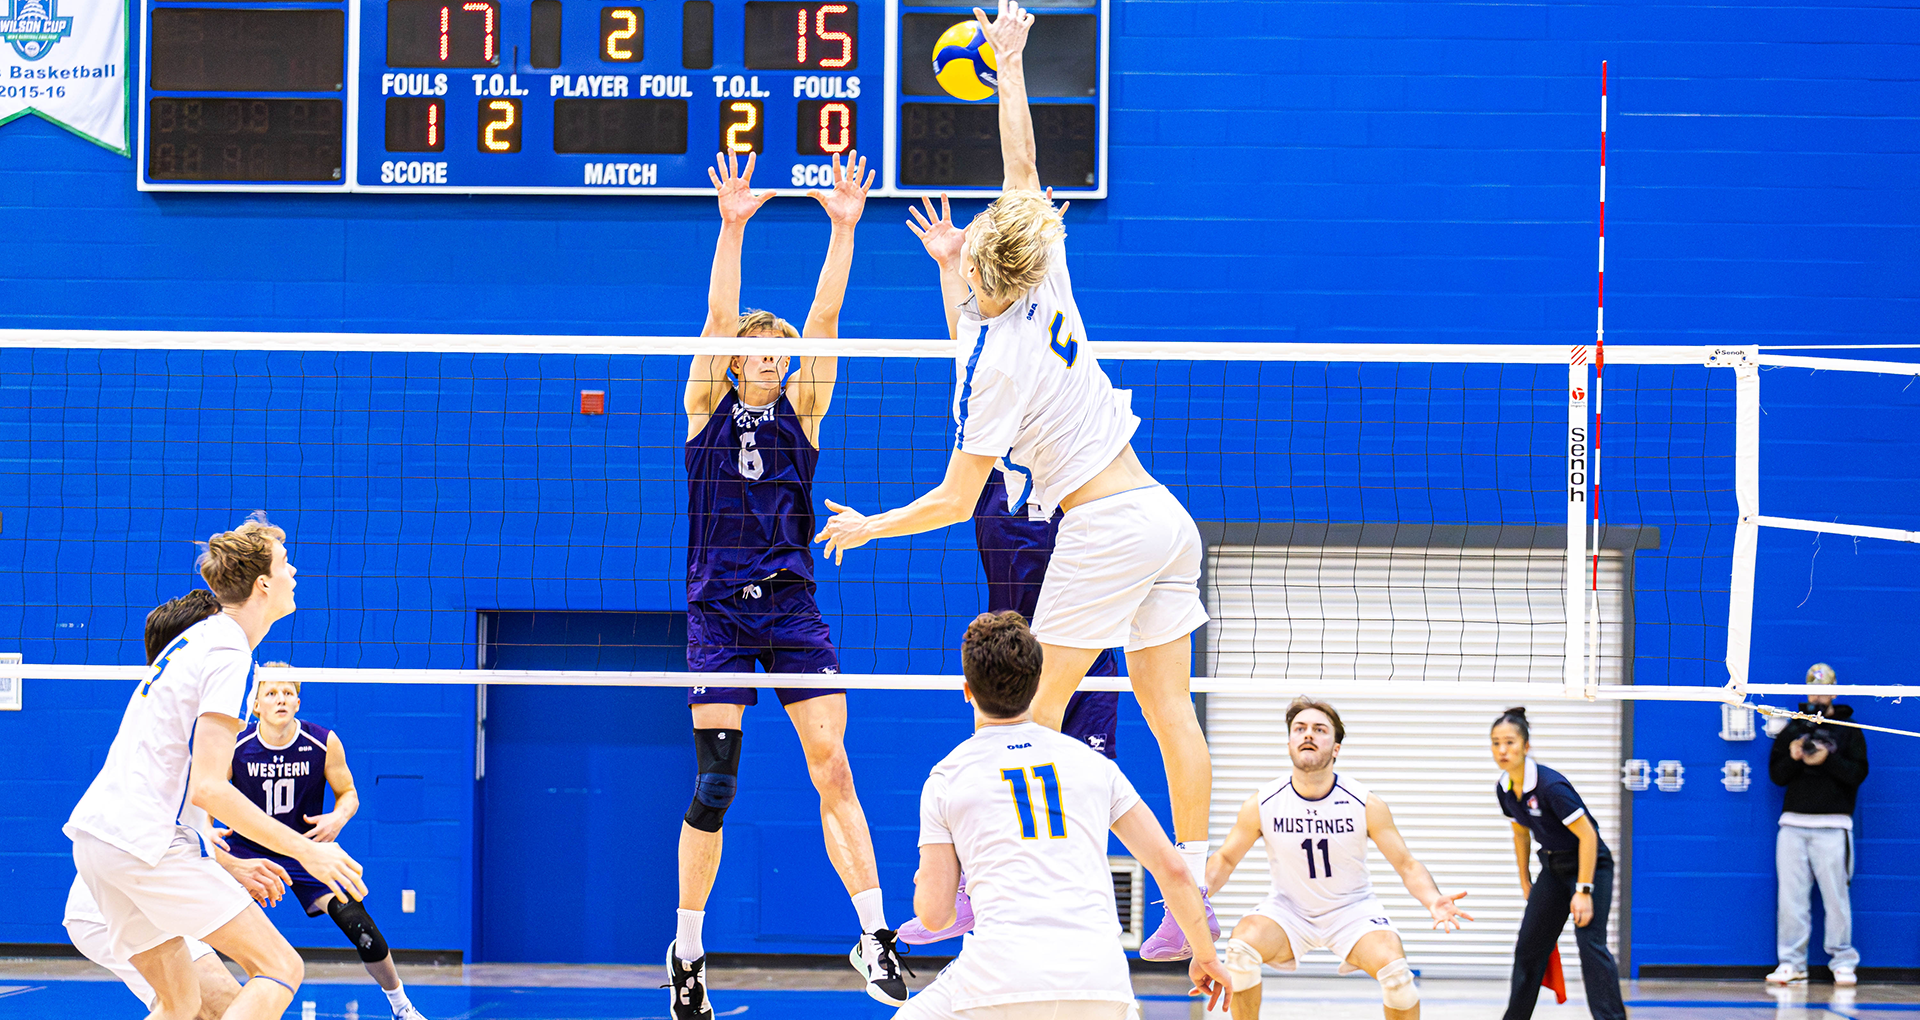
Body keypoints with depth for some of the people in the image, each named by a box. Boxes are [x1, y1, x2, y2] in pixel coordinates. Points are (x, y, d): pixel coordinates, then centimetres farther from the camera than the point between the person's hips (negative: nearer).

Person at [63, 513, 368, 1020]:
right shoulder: (229, 655, -11)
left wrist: (224, 863, 27)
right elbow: (208, 788, -18)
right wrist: (305, 850, -15)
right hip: (147, 842, -10)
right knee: (280, 969, -9)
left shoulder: (195, 640, 19)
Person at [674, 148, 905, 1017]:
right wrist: (731, 230, -20)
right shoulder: (707, 406, 4)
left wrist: (843, 229, -13)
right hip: (718, 609, -1)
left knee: (832, 764, -11)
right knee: (714, 785, -5)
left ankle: (873, 935, -12)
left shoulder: (800, 410, 8)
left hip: (792, 606, 1)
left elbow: (825, 318, -3)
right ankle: (687, 950, 9)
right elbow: (719, 316, -9)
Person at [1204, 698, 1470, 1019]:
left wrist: (1433, 902, -30)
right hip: (1289, 909, 1)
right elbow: (1225, 860, 0)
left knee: (1394, 970, -28)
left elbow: (1406, 864, -9)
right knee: (1239, 947, -30)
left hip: (1352, 909, -1)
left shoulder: (1366, 804, -15)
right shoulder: (1262, 805, -13)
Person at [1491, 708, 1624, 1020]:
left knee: (1590, 943, -21)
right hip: (1553, 867, 8)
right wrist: (1525, 881, 18)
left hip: (1591, 865, -8)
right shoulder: (1504, 790, -4)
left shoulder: (1551, 786, -27)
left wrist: (1583, 891, -27)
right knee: (1529, 947, 8)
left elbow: (1587, 835, -25)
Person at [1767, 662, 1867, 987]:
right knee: (1791, 896, 0)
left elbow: (1858, 773, -4)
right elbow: (1776, 775, 10)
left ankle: (1843, 960, 1)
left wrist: (1828, 759, -18)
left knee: (1836, 894, -5)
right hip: (1794, 823, 3)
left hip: (1832, 825, -3)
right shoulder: (1791, 730, 15)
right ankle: (1792, 962, 4)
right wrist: (1793, 758, -10)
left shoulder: (1849, 730, 7)